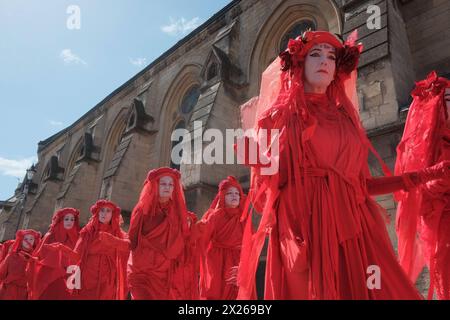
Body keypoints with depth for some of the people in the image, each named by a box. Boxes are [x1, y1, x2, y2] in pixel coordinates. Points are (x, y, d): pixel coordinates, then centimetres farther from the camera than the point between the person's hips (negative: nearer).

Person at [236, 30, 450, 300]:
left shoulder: (345, 116, 16)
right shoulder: (281, 115, 4)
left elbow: (361, 184, 15)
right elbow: (270, 181, -5)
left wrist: (428, 174, 16)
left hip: (352, 228, 4)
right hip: (305, 229, -4)